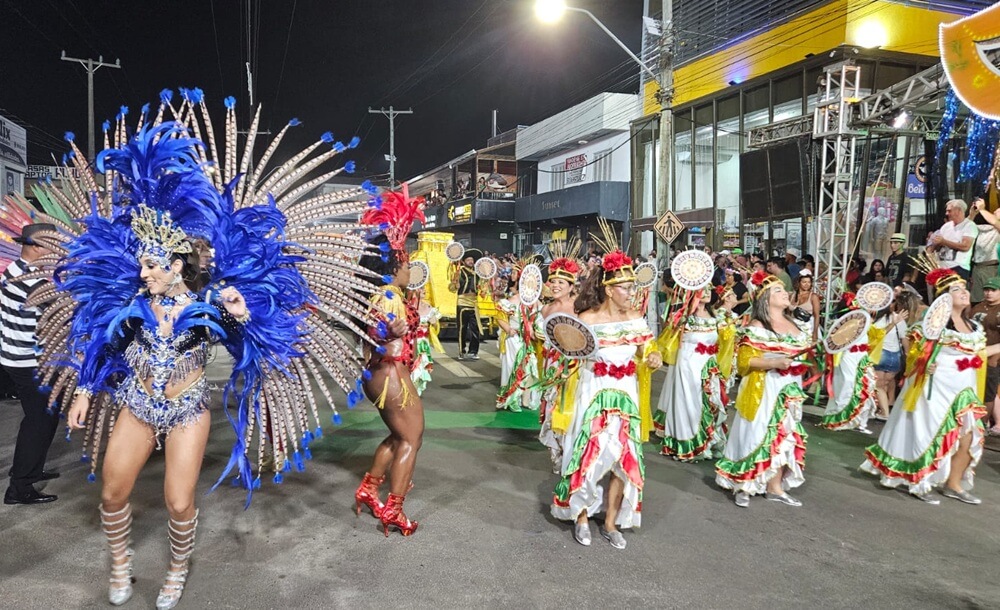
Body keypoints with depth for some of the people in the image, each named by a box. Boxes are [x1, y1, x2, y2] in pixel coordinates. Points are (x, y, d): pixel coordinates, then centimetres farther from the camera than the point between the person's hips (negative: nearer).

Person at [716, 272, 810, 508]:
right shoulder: (756, 327, -10)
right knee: (757, 436, -3)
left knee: (784, 437, 9)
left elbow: (803, 353, 25)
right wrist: (774, 363, -24)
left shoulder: (795, 325, 12)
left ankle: (775, 487, 20)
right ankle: (744, 486, 9)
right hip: (764, 390, -7)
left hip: (789, 390, 7)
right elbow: (745, 360, -15)